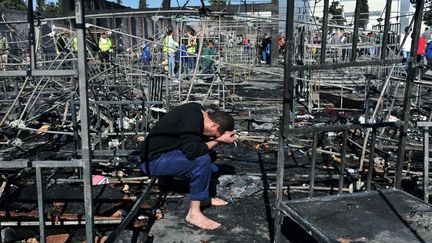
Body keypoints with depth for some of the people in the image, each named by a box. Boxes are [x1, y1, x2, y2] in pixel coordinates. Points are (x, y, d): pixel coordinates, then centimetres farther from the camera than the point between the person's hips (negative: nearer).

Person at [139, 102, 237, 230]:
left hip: (164, 151, 10)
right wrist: (219, 140, -20)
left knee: (205, 152, 8)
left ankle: (204, 197, 12)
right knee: (202, 160, -23)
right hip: (153, 161, -10)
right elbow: (192, 152, -30)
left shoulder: (197, 110, 3)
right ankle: (194, 213, -13)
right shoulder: (193, 119, -24)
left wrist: (219, 138, -4)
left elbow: (201, 139, 12)